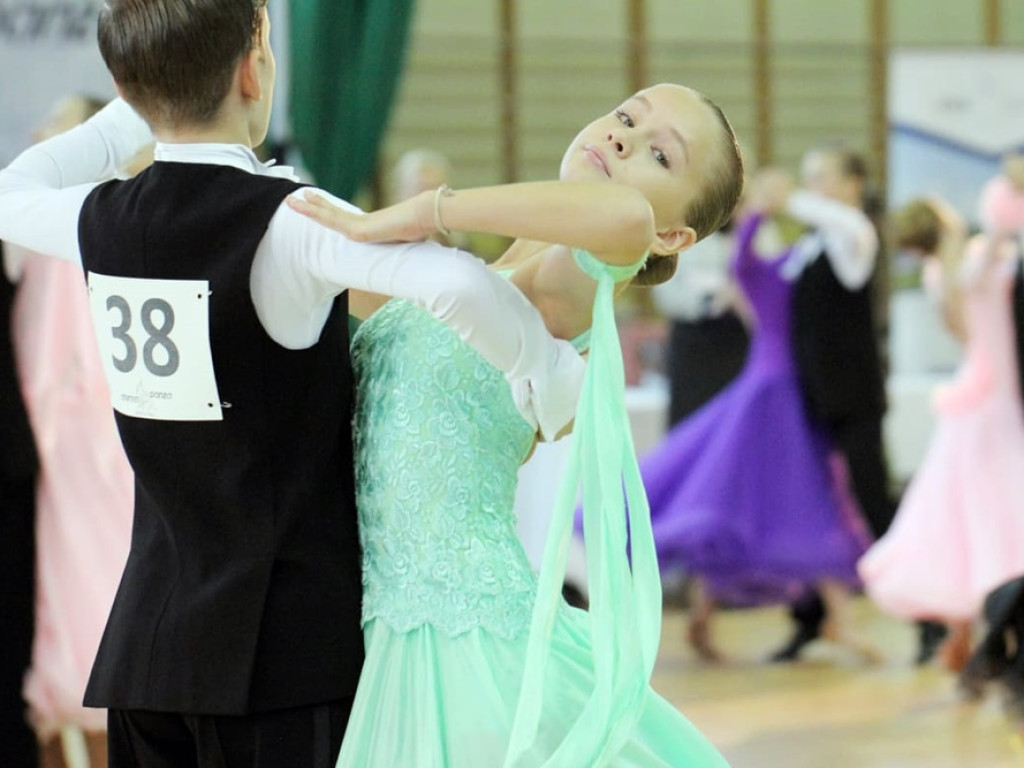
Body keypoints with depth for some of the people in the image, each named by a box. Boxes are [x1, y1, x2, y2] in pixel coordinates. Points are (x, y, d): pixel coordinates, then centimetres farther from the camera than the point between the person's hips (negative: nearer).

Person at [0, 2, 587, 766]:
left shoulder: (98, 220, 3)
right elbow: (459, 286, -32)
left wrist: (133, 117, 34)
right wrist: (554, 383, -15)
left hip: (145, 638, 6)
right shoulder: (289, 224, -16)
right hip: (283, 645, -6)